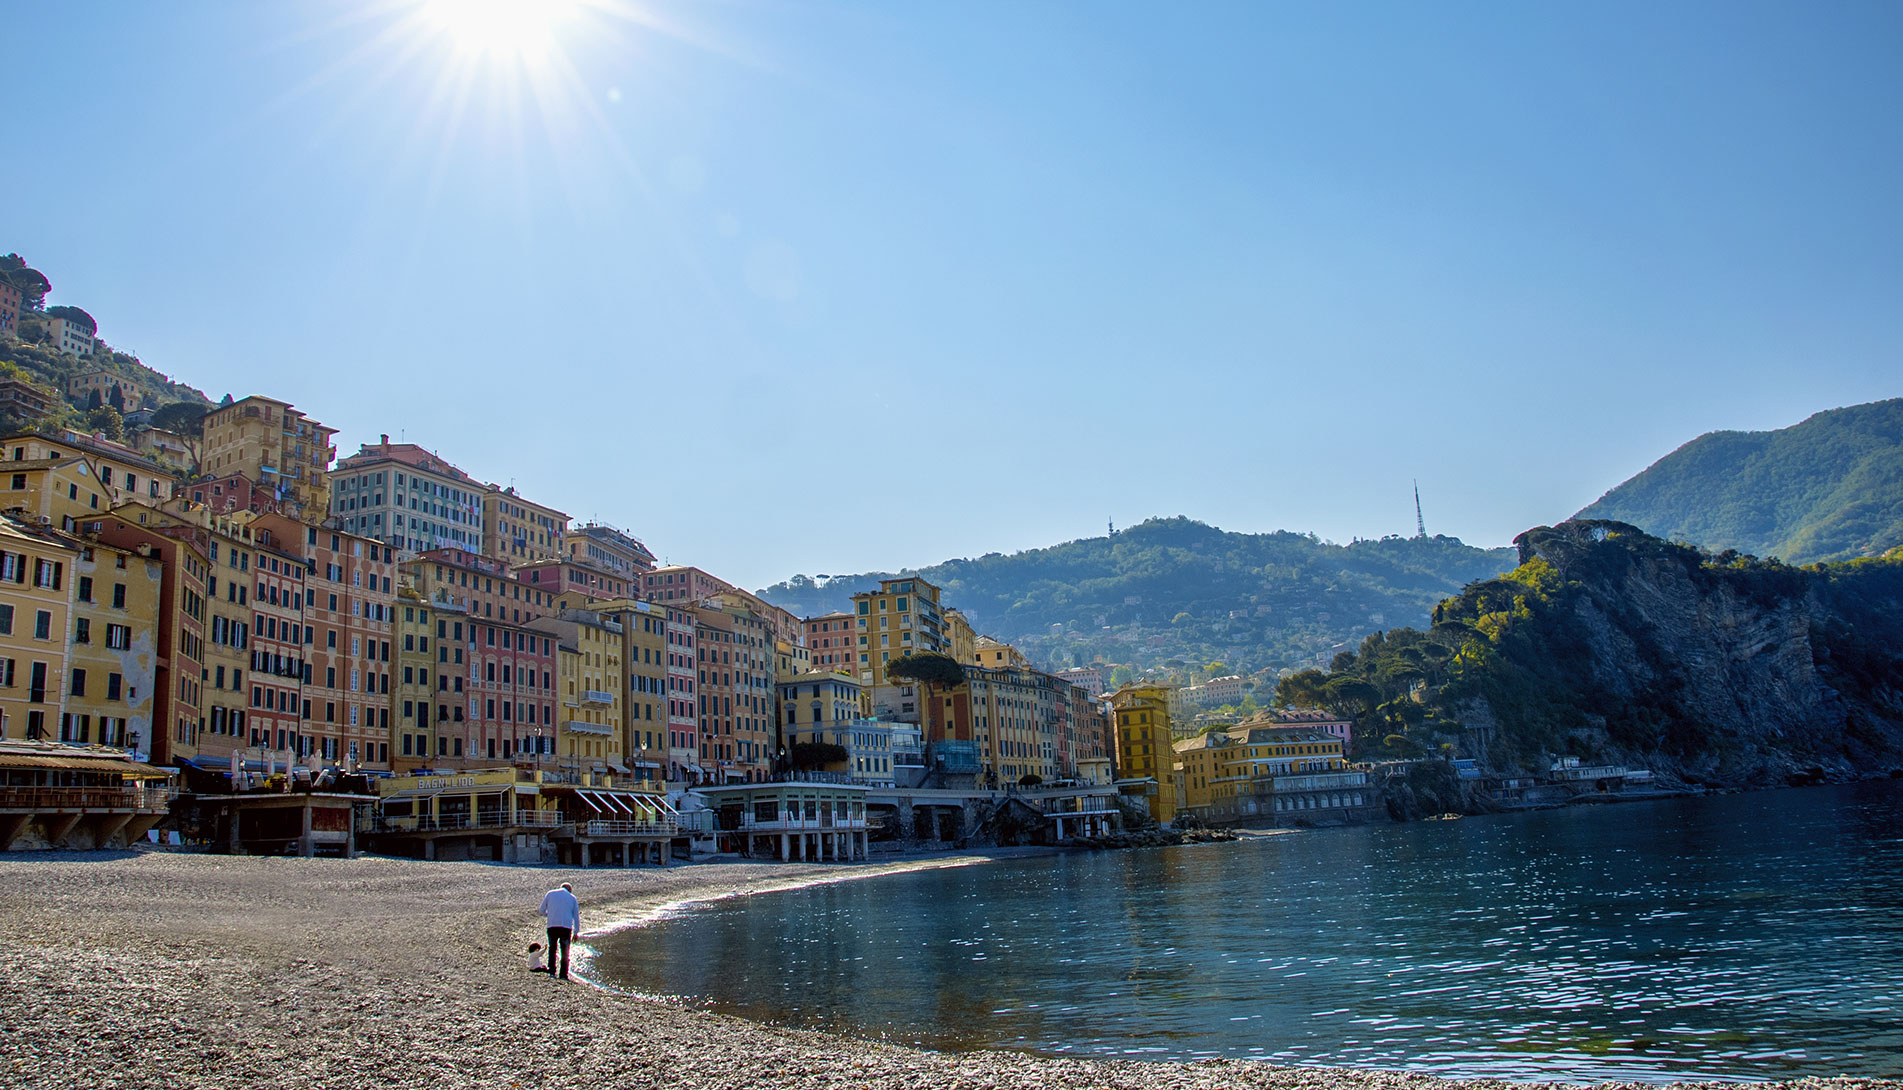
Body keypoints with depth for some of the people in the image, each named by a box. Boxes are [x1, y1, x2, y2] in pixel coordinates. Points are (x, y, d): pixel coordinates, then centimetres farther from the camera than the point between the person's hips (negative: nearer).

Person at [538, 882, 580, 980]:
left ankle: (552, 972, 2)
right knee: (565, 952, 6)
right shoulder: (572, 898, 13)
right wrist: (576, 932, 15)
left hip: (552, 926, 0)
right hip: (566, 927, 0)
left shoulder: (550, 894, 12)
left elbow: (542, 910, 12)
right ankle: (563, 975, 1)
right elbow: (576, 916, 12)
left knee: (552, 950, 12)